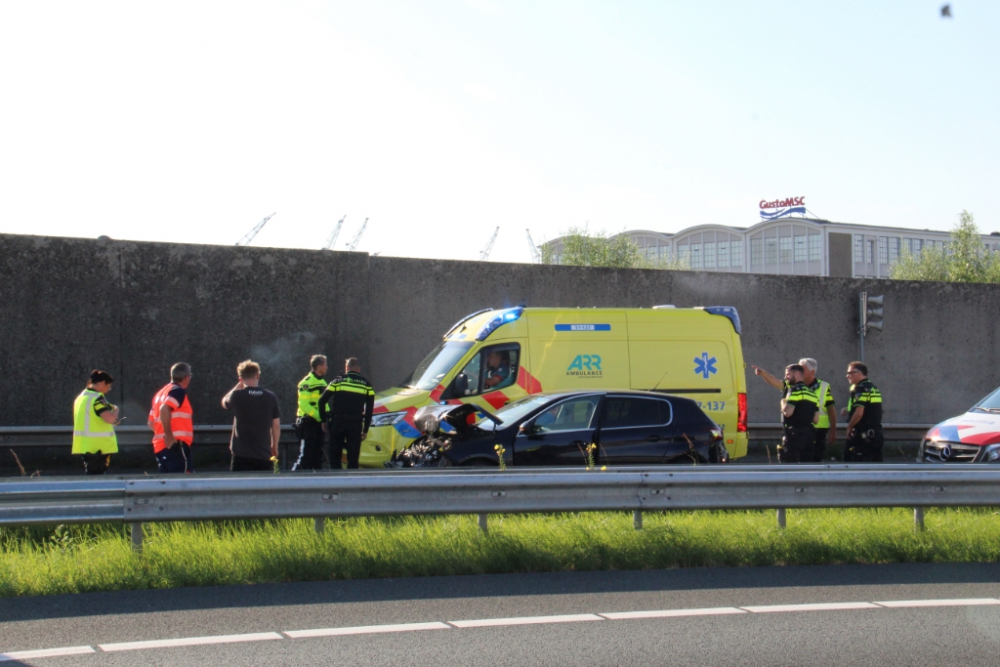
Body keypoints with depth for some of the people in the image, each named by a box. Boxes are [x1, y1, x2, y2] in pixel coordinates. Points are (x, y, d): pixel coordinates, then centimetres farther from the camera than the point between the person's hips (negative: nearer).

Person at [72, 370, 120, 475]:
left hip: (85, 445, 9)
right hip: (98, 446, -9)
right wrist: (115, 410, -5)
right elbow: (110, 418, -26)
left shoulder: (81, 397, 15)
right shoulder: (97, 398, -15)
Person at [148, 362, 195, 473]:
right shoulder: (178, 391, -5)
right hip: (176, 445, -9)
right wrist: (169, 436, -22)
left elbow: (151, 422, 22)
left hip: (159, 446, 9)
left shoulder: (161, 392, 22)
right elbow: (164, 409, -23)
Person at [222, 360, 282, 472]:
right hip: (264, 455, 2)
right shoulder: (270, 397, 0)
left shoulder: (237, 396, -6)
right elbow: (276, 425, 6)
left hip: (241, 455, -2)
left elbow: (224, 402, 18)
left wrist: (237, 387, 24)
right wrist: (274, 446, 18)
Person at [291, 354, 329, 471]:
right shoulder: (307, 382, -13)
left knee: (318, 454, 11)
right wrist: (318, 415, -23)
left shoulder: (323, 383, 17)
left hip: (318, 422, 9)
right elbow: (304, 404, -19)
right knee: (305, 455, -12)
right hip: (307, 422, -9)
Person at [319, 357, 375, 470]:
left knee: (335, 456, 8)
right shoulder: (367, 385, 9)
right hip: (356, 425, 1)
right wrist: (365, 430, 9)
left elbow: (322, 401, 0)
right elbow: (369, 409, 6)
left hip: (337, 422, -1)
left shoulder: (337, 381, 5)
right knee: (353, 458, 4)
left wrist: (324, 420, 8)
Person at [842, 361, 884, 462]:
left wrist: (849, 427, -7)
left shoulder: (861, 389, -13)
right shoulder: (874, 388, 17)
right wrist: (849, 410, 14)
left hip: (863, 435, -9)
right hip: (877, 433, 9)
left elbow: (859, 413, -21)